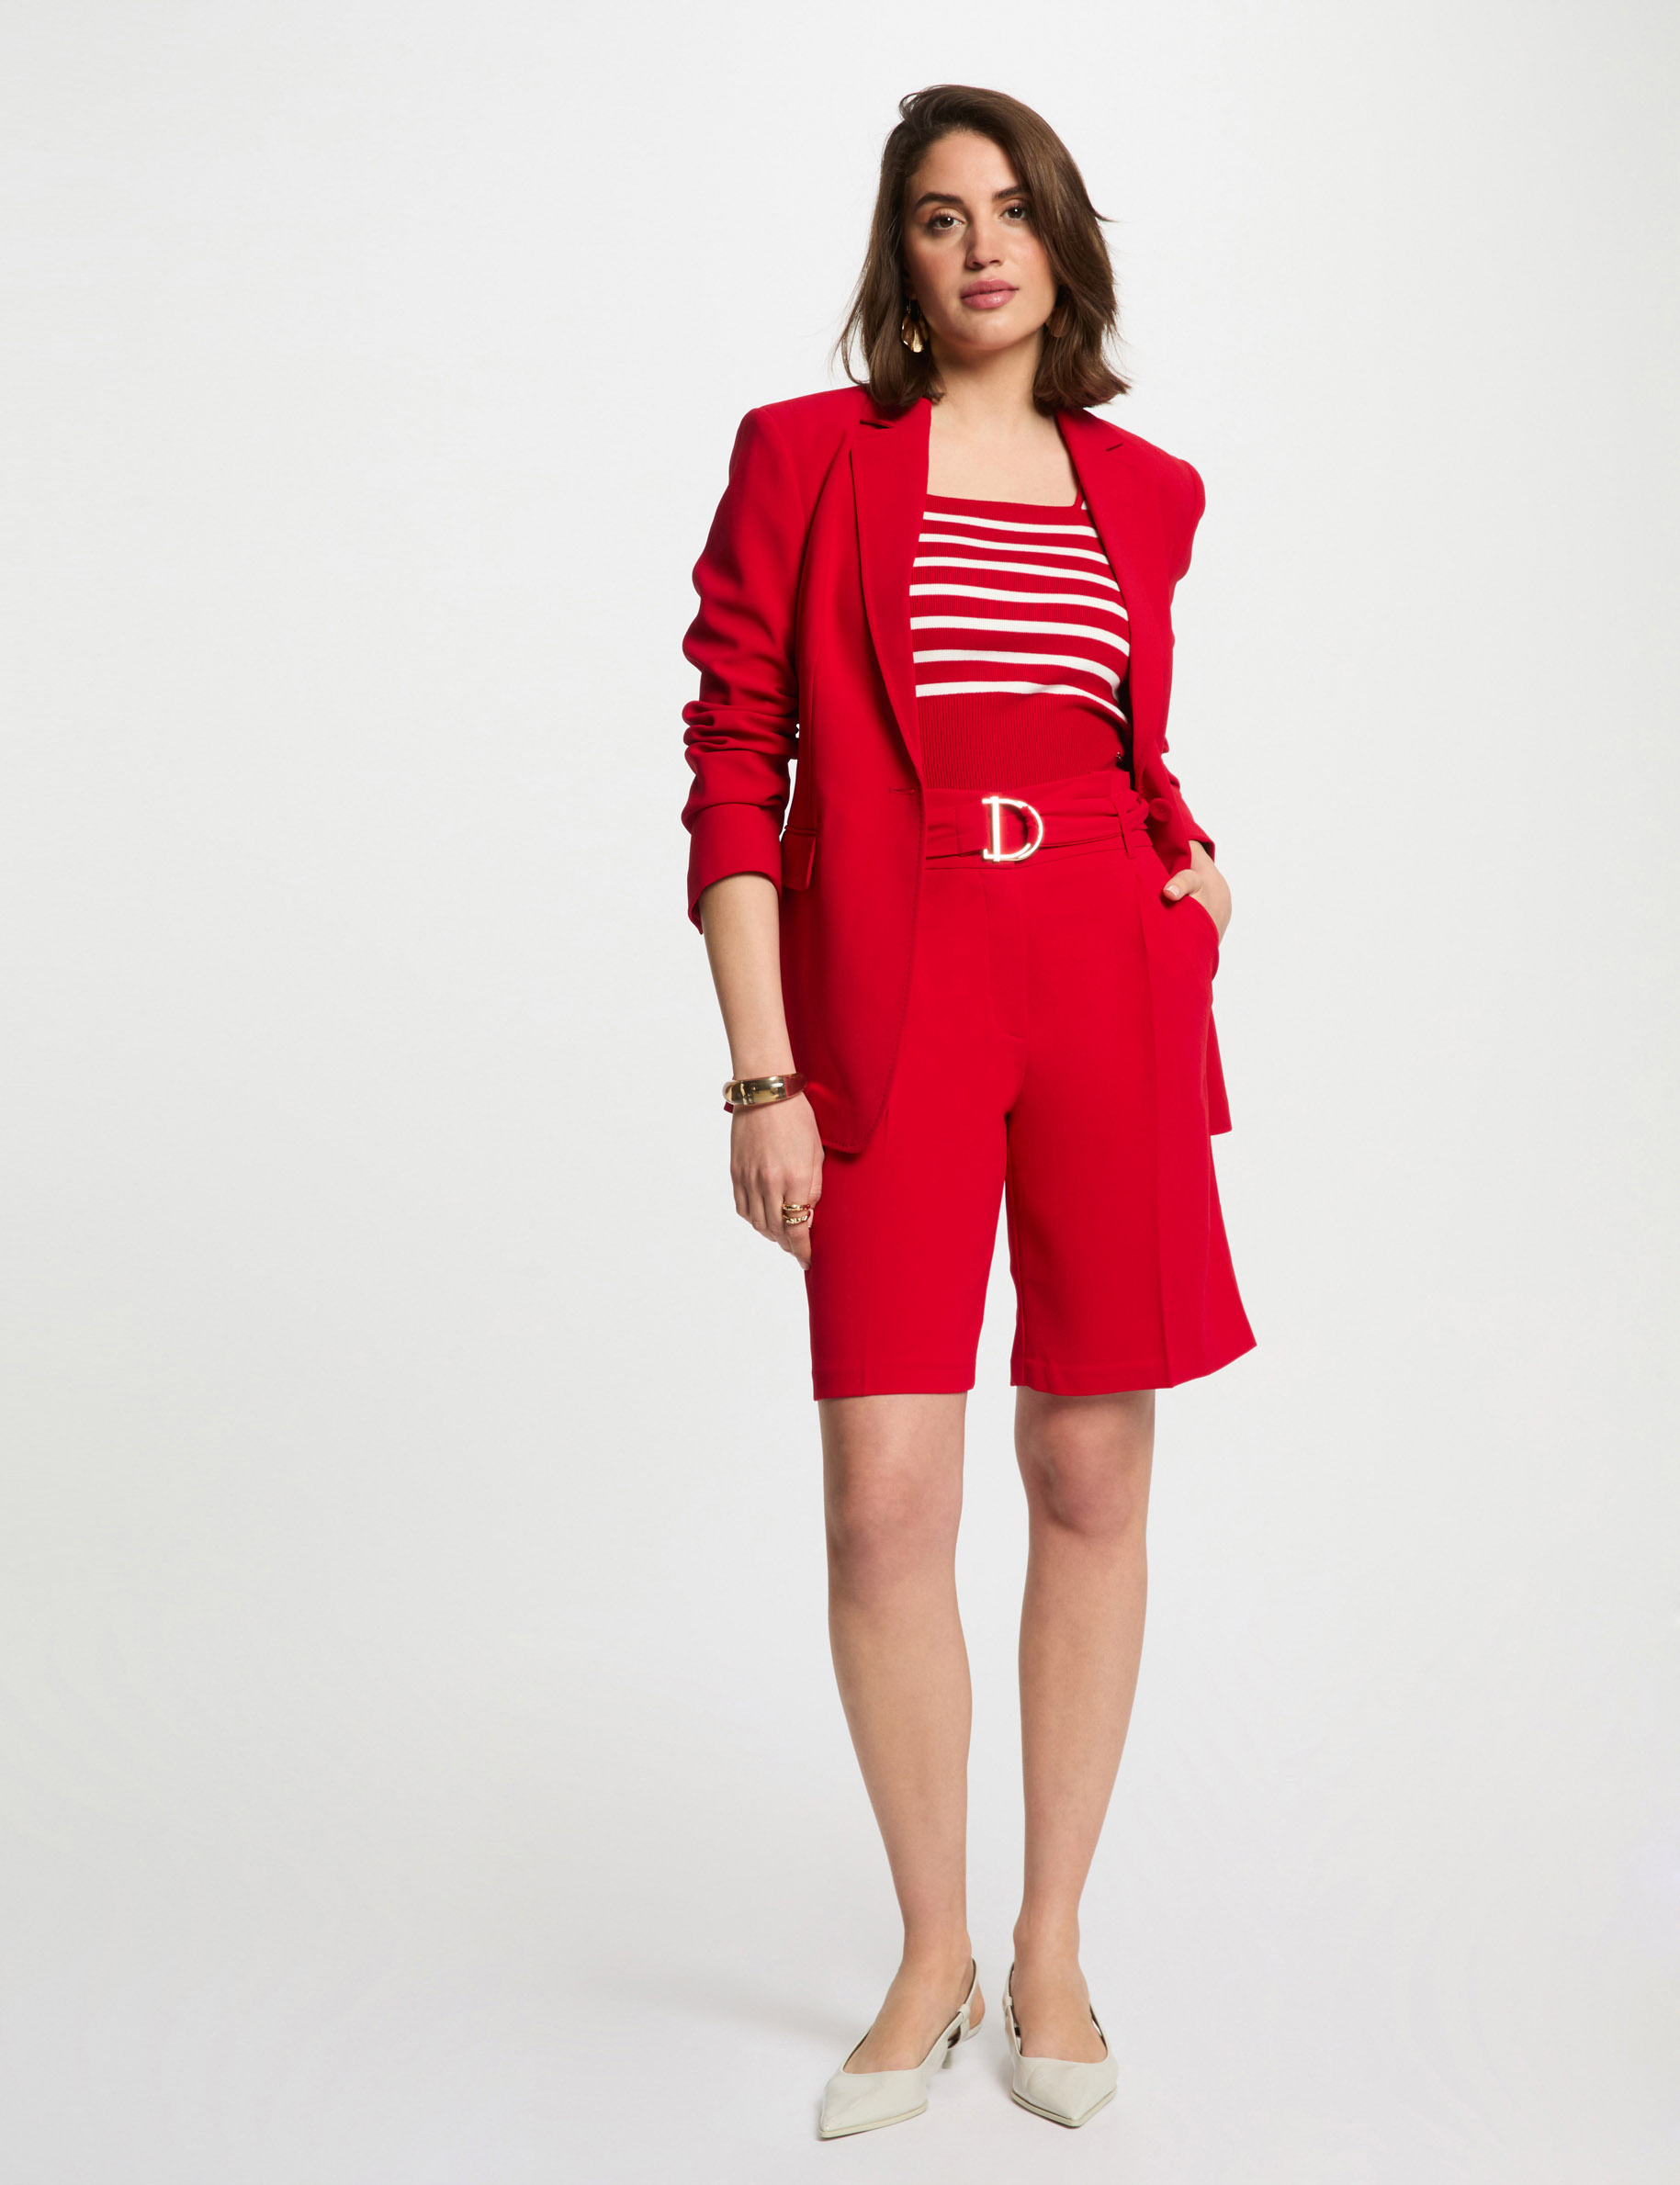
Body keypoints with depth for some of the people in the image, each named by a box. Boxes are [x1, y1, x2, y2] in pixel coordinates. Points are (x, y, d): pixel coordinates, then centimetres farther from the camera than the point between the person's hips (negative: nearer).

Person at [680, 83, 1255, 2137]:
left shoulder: (1145, 491, 13)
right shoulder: (802, 458, 3)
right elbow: (732, 765, -2)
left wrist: (1187, 848, 6)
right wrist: (760, 1075, -9)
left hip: (1111, 987, 3)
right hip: (887, 1005, -3)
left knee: (1090, 1477, 5)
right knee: (884, 1498, -6)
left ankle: (1051, 1945, 23)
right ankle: (930, 1954, 16)